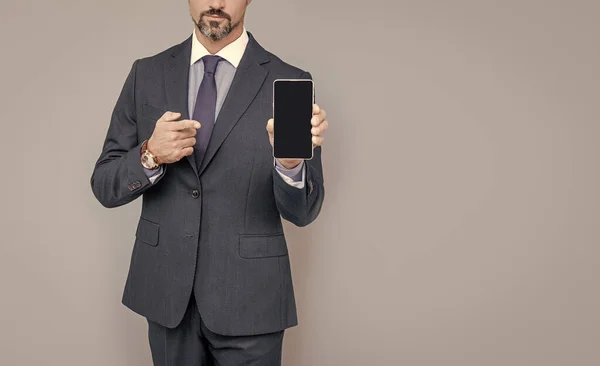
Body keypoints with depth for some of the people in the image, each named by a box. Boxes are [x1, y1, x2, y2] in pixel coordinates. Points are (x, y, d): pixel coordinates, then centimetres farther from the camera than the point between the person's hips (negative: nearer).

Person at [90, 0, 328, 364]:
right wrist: (150, 155, -17)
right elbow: (105, 187, 2)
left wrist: (291, 162, -29)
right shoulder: (147, 74, 1)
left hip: (249, 298, -2)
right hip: (167, 292, 3)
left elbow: (302, 211, -9)